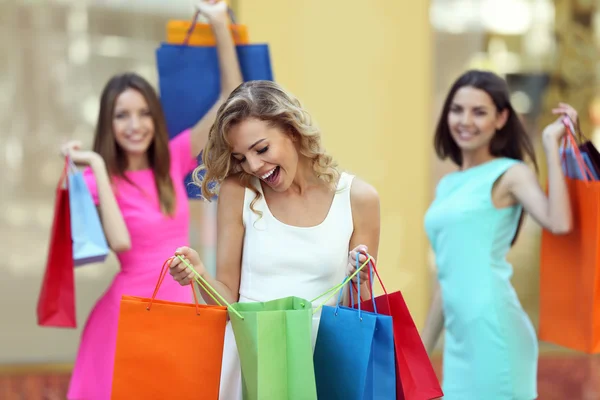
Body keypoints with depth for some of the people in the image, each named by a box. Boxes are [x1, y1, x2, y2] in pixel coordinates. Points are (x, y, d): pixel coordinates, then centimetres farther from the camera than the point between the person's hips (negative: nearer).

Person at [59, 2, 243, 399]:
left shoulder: (173, 160, 3)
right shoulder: (98, 181, -8)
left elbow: (231, 98, -1)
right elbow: (120, 242, -25)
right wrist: (98, 168, -19)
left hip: (181, 302, 4)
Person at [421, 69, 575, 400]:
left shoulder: (510, 174, -3)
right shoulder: (447, 185, 17)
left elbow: (559, 222, -24)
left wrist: (551, 143, -17)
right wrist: (422, 351, 22)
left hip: (495, 332, -7)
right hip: (459, 340, 7)